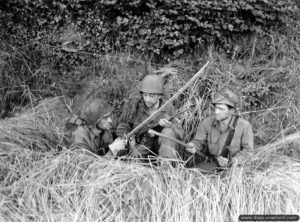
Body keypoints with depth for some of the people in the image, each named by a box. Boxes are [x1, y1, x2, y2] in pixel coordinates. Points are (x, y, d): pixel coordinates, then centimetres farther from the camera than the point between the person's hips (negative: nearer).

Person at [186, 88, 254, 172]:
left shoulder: (244, 126, -20)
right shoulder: (207, 123, -13)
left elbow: (247, 150, -7)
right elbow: (199, 141, 1)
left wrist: (233, 161, -20)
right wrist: (193, 147, -22)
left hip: (232, 166, -2)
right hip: (211, 164, 2)